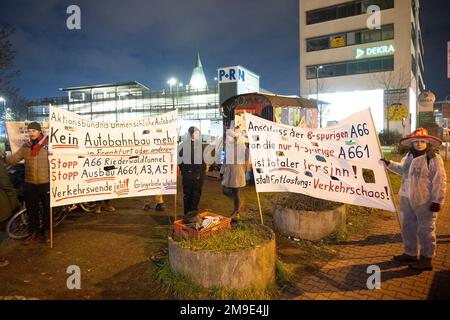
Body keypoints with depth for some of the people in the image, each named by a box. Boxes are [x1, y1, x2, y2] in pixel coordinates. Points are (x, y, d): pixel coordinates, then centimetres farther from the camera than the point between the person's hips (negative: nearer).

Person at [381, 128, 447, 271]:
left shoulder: (434, 158, -15)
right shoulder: (409, 156, 7)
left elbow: (439, 181, -16)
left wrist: (437, 201, -17)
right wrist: (389, 163, 17)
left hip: (425, 201, -8)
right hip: (407, 199, 8)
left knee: (425, 230, 5)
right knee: (407, 227, 17)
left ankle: (426, 260, 19)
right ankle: (410, 253, 34)